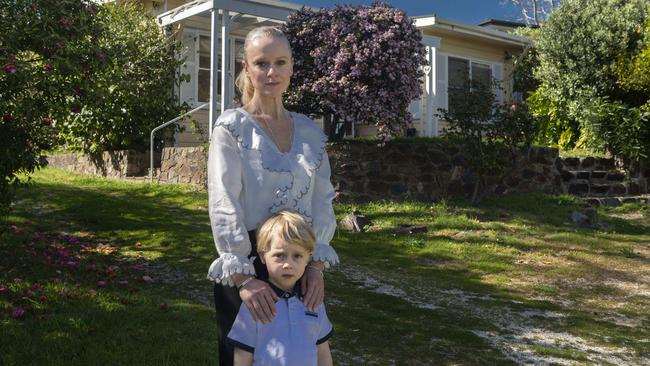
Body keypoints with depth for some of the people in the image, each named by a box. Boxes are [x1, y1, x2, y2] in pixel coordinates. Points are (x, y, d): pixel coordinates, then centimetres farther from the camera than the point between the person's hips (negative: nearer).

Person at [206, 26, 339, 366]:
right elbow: (224, 207, -13)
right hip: (246, 264, -4)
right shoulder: (232, 127, -7)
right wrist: (243, 276, -21)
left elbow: (322, 201, 5)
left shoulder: (310, 131, 7)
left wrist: (316, 264, -6)